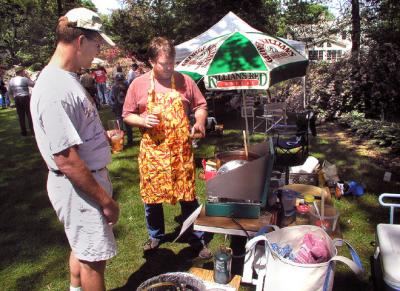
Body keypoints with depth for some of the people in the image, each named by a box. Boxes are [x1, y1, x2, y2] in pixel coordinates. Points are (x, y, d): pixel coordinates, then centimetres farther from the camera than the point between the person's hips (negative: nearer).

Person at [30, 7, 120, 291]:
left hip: (91, 177, 10)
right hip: (78, 187, -9)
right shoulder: (53, 90, -25)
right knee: (94, 258, 8)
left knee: (83, 249, 26)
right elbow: (66, 160, -25)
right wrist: (105, 200, -19)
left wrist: (103, 135, 7)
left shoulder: (68, 78, 6)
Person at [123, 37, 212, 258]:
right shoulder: (138, 84, 0)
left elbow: (200, 106, 10)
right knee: (151, 196, 13)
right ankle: (156, 235, 37)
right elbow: (127, 115, 6)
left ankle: (199, 239, 24)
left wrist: (200, 122, -10)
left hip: (181, 151, 0)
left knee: (188, 195, 6)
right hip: (152, 151, 1)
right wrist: (143, 120, -14)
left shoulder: (185, 81, 1)